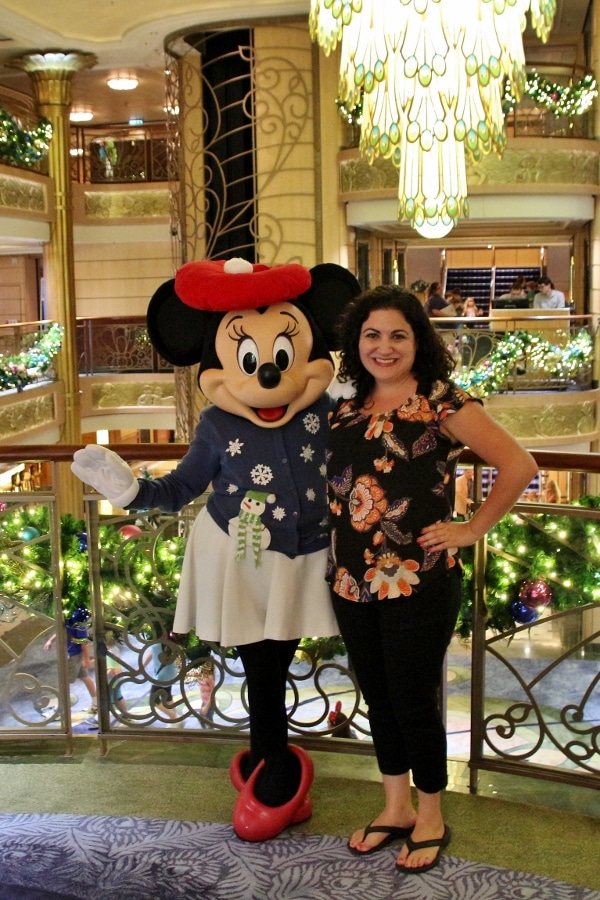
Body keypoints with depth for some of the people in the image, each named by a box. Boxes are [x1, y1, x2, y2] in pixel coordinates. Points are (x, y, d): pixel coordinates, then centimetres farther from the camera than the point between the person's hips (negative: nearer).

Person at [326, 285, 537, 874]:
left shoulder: (442, 403, -8)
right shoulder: (345, 411, 8)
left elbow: (518, 466, -12)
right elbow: (330, 486, 22)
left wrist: (472, 529, -9)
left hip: (418, 582, -6)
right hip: (352, 581, 6)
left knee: (413, 699, 5)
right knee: (376, 696, 16)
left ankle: (431, 819, 26)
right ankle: (396, 807, 35)